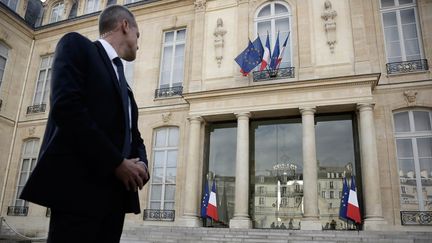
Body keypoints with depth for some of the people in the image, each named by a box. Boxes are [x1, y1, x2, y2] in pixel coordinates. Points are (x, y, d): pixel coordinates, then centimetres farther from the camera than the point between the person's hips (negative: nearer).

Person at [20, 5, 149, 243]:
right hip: (80, 186, -7)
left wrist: (141, 164, -1)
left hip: (115, 193, 7)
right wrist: (117, 162, -14)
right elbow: (65, 106, -13)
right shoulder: (77, 45, 3)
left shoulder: (124, 86, 26)